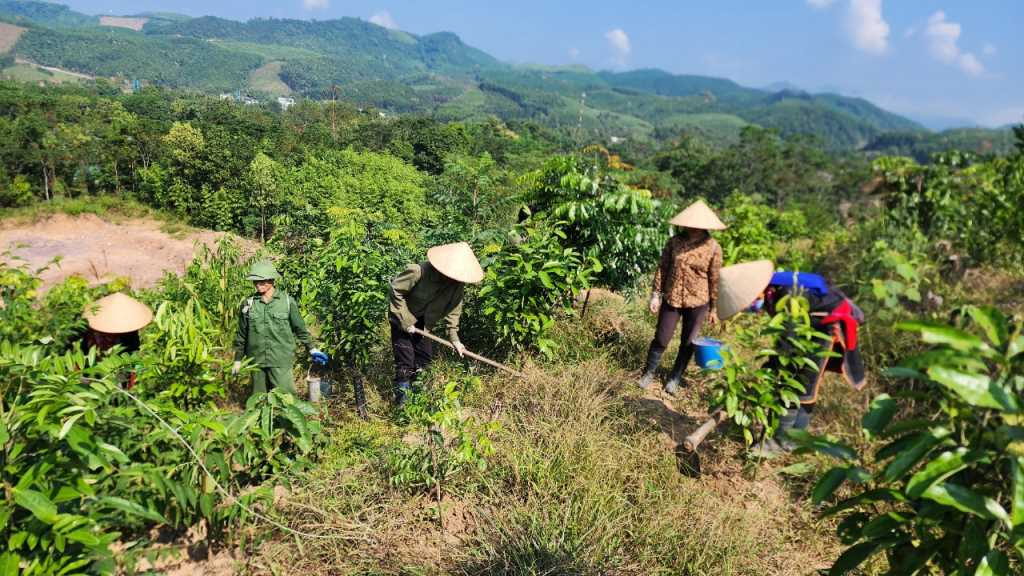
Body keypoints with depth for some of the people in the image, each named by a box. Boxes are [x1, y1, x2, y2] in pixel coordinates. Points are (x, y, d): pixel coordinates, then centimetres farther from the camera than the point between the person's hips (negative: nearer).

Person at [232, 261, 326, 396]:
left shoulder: (287, 301, -3)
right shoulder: (248, 303, 3)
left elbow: (300, 328, 6)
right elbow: (241, 335, 12)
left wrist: (312, 349, 9)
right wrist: (238, 359, 14)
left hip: (281, 361, -2)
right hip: (257, 361, 2)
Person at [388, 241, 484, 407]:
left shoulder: (458, 284, -19)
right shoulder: (419, 271, -34)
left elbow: (453, 309, -7)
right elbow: (396, 290, -22)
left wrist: (454, 338, -10)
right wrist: (405, 321, -21)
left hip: (423, 320, 5)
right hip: (402, 317, -5)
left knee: (425, 355, 10)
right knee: (405, 358, -6)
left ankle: (413, 386, 30)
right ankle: (401, 394, 10)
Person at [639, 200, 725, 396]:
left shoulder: (713, 248, -8)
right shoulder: (675, 242, -4)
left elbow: (714, 280, -2)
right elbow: (662, 268, 2)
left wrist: (713, 309, 2)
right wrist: (655, 295, -3)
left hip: (697, 303, 0)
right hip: (671, 299, 1)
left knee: (688, 343, 10)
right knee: (661, 339, 5)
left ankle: (674, 379, 28)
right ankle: (648, 374, 25)